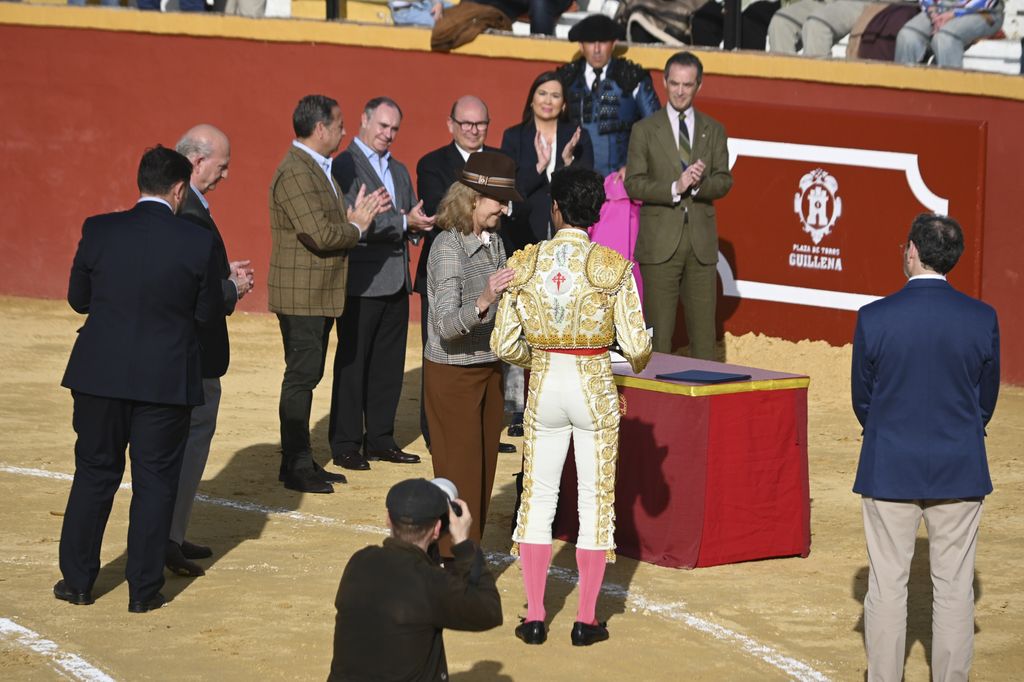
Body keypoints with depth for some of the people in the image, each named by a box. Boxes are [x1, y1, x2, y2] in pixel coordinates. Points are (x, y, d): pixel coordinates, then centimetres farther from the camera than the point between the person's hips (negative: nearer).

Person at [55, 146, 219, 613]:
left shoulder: (99, 231, -7)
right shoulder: (197, 242, -11)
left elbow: (78, 298, 4)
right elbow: (208, 311, -1)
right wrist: (232, 288, 19)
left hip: (101, 374, 2)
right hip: (166, 379, -2)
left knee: (94, 474, 15)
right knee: (155, 482, 9)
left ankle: (77, 580, 20)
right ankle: (144, 589, 11)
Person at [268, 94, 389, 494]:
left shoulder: (318, 169, 16)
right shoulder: (294, 173, -19)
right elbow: (320, 235, -26)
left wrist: (356, 216, 1)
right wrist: (356, 226, -10)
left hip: (320, 293, 11)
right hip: (301, 295, -11)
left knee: (307, 376, 14)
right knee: (301, 377, -6)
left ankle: (302, 462, 21)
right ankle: (296, 468, -1)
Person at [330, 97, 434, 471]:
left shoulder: (399, 171, 19)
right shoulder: (345, 166, -7)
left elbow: (412, 220, 19)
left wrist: (417, 225, -4)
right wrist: (404, 223, -21)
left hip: (396, 282, 8)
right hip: (362, 282, -8)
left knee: (389, 365, 10)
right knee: (352, 364, -2)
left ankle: (380, 440, 18)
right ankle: (345, 446, 2)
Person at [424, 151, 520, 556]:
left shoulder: (492, 241, 4)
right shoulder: (448, 248, -21)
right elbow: (446, 325, -31)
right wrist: (484, 301, -46)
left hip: (489, 370, 8)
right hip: (453, 374, -8)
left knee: (483, 473, 12)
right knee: (459, 476, -3)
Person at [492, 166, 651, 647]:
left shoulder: (525, 263, -5)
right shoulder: (613, 267, -11)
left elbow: (504, 345, -4)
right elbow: (636, 346, -12)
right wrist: (638, 363, 12)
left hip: (544, 385, 2)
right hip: (595, 387, -2)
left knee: (538, 497, 11)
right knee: (596, 500, 8)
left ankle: (535, 617, 12)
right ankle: (586, 620, 10)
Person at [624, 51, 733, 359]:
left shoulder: (714, 131, 12)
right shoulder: (645, 130, 5)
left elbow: (724, 182, 4)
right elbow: (634, 184, -3)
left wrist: (698, 183, -17)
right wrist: (675, 188, -17)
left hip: (701, 242, 2)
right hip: (660, 242, -2)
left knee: (704, 331, 1)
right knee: (658, 334, -2)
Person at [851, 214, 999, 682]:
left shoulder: (874, 318, -12)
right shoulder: (982, 319, -8)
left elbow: (862, 397, 0)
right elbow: (986, 398, 3)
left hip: (889, 468, -1)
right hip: (959, 471, 1)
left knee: (886, 585, 8)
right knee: (954, 586, 8)